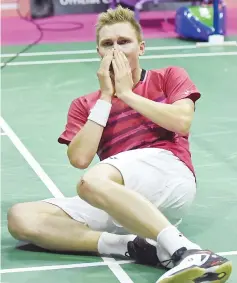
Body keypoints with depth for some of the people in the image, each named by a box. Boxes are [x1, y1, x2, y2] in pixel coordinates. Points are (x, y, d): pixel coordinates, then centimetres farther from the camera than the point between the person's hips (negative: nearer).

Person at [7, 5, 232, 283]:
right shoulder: (85, 105, 21)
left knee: (91, 182, -36)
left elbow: (182, 122, -4)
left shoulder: (168, 77, 16)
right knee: (21, 218, -20)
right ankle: (135, 246, -33)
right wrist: (105, 97, 6)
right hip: (120, 202, 4)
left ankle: (183, 251, -44)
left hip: (169, 173, -4)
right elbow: (79, 158, 3)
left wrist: (126, 93, 3)